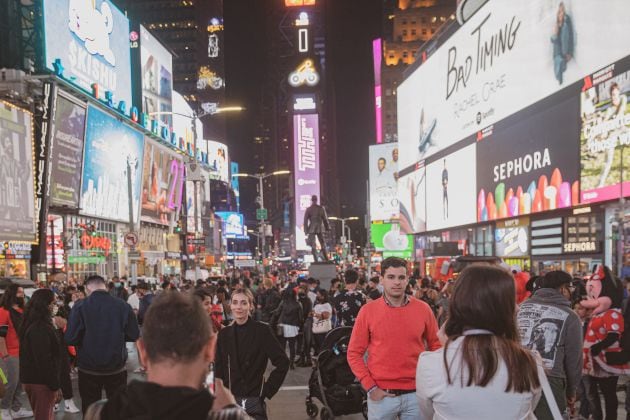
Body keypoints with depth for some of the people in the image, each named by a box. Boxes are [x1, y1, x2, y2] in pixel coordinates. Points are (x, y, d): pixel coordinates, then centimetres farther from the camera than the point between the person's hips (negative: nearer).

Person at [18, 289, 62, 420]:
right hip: (41, 382, -10)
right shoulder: (40, 329, -21)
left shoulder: (30, 324, 10)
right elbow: (44, 360, -24)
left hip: (30, 378, 10)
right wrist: (55, 386, -20)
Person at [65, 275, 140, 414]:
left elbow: (70, 339, -15)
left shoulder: (80, 306, -12)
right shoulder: (123, 305, -8)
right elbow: (134, 335, -4)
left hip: (89, 369, -1)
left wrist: (86, 338, 6)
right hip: (116, 367, 1)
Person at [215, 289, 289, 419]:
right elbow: (218, 368, 8)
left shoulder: (262, 330, -7)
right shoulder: (224, 334, 5)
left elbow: (282, 362, -7)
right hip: (229, 400, 3)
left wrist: (268, 390, -7)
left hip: (254, 401, -3)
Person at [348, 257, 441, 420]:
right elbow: (354, 353, -1)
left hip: (416, 394, 1)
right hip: (381, 395, -1)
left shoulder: (423, 309, 0)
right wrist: (370, 387, -8)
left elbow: (436, 346, 8)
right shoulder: (368, 310, -4)